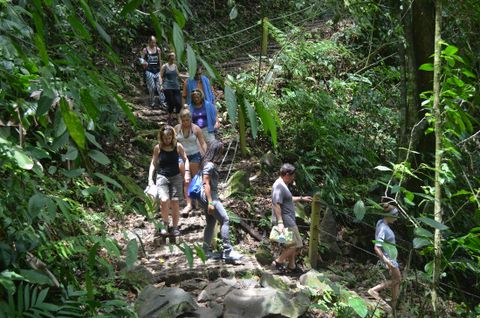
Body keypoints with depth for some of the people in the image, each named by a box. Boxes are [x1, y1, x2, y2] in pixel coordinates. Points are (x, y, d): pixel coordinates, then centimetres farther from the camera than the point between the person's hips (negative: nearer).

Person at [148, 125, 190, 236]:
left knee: (175, 202, -2)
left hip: (176, 177, 1)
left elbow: (185, 160, 8)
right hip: (162, 177, -1)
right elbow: (153, 163, 6)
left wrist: (187, 172, -5)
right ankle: (165, 223, 4)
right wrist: (150, 179, 0)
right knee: (164, 201, -21)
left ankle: (175, 227, 14)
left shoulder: (178, 146, -1)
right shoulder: (158, 148, -2)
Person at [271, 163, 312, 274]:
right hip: (285, 220, -11)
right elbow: (276, 205, -27)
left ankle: (291, 266, 26)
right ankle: (278, 262, -1)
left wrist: (301, 198, 38)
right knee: (295, 244, -8)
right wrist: (280, 222, -32)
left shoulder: (283, 185, 15)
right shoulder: (279, 186, -19)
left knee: (292, 244, 16)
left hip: (289, 220, 11)